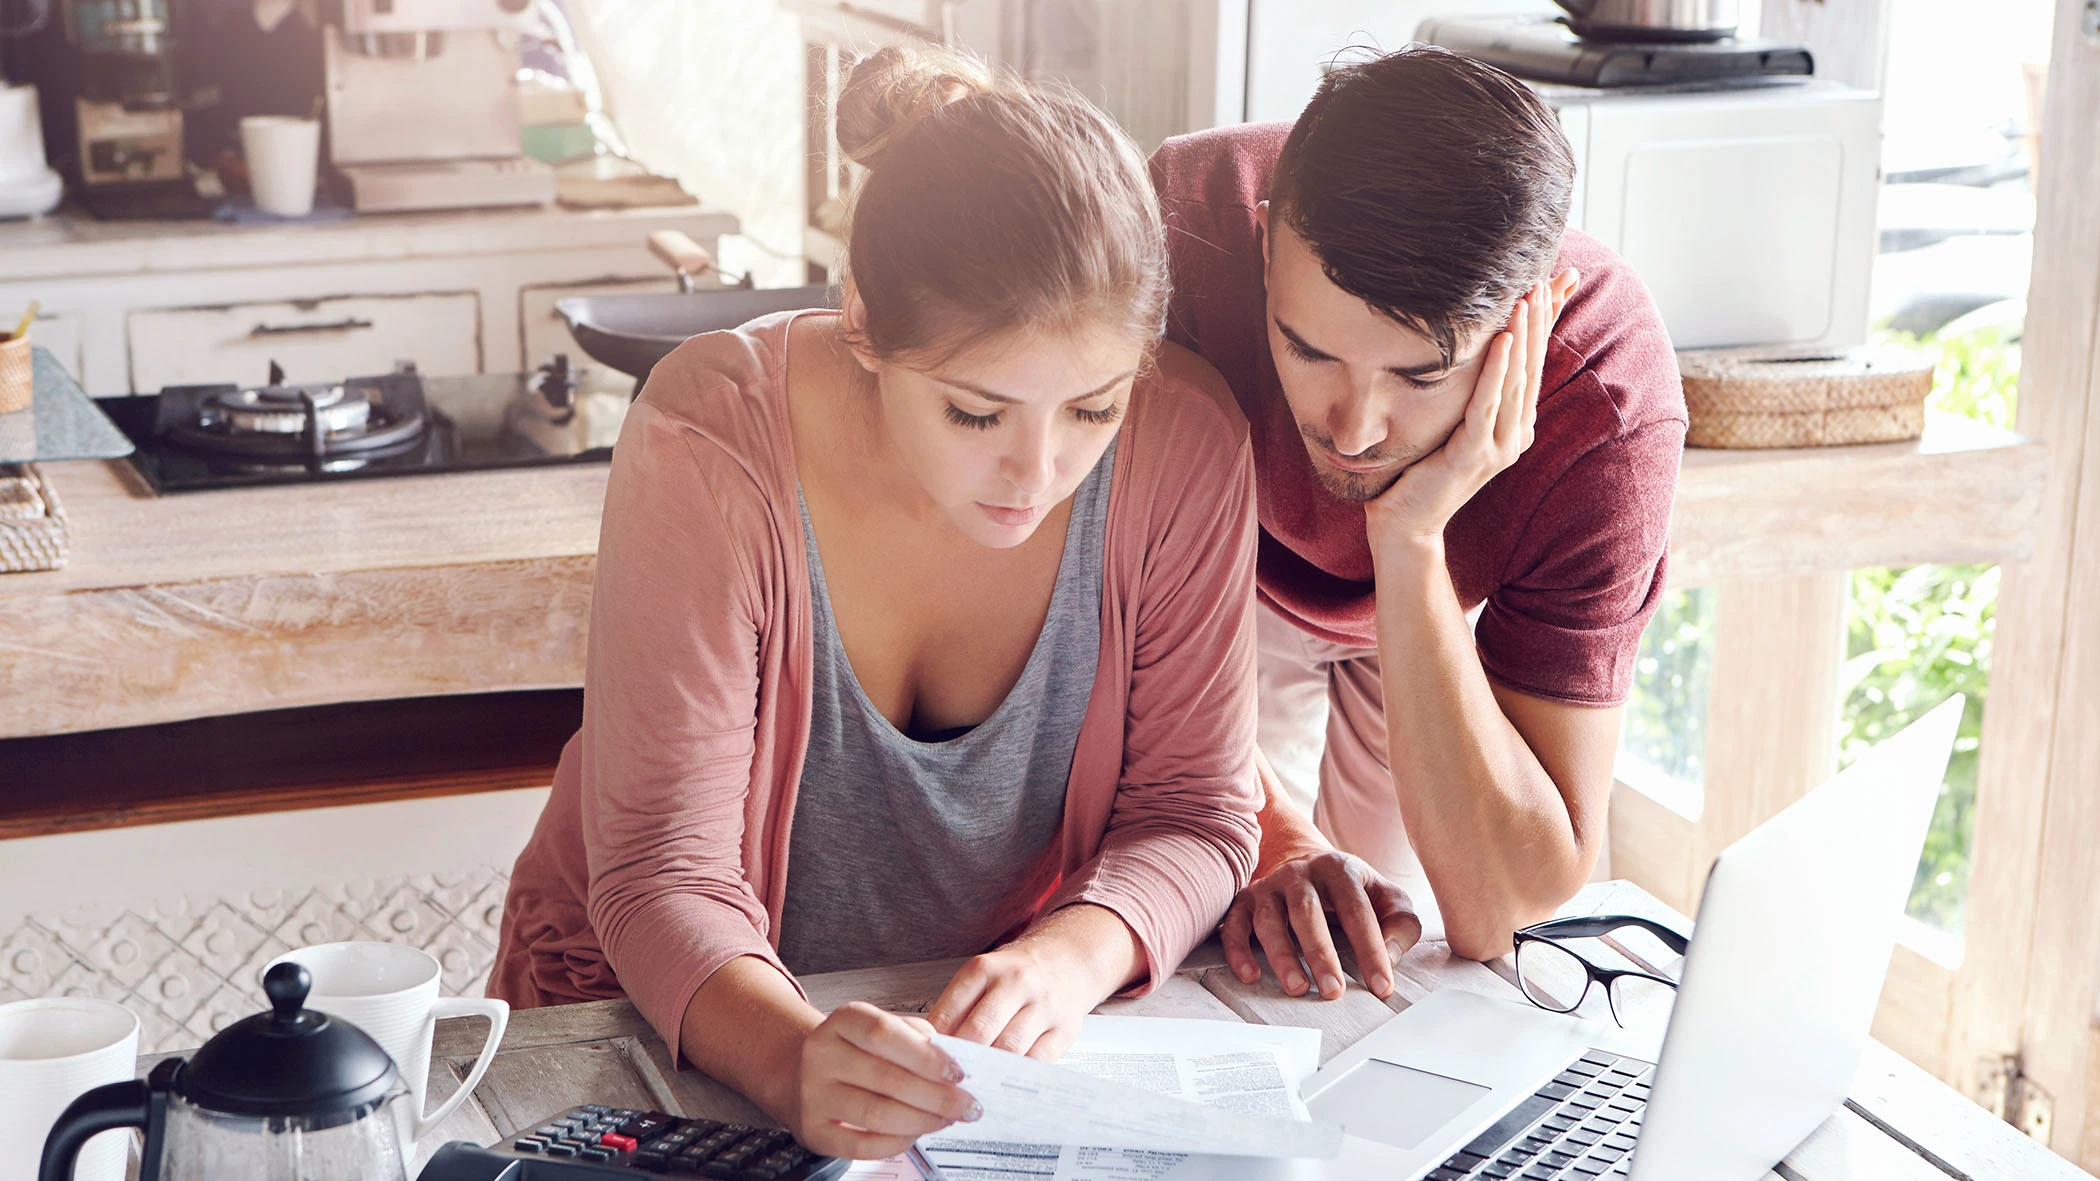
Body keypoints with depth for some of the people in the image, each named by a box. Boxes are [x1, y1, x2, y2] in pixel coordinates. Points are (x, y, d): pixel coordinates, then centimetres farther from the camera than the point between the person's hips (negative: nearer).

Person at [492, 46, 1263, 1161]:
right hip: (677, 1020, -1)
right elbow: (664, 869, -21)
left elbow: (1192, 807, -8)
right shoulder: (712, 447, -23)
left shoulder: (1180, 440, -16)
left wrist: (1071, 956, -29)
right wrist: (793, 1060, -41)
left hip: (993, 1036, 1)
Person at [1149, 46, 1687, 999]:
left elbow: (1503, 913, -42)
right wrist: (1270, 838, -41)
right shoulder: (1186, 217, -41)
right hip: (1238, 577, 0)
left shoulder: (1612, 409, -41)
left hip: (1451, 608, 0)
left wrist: (1410, 543, -51)